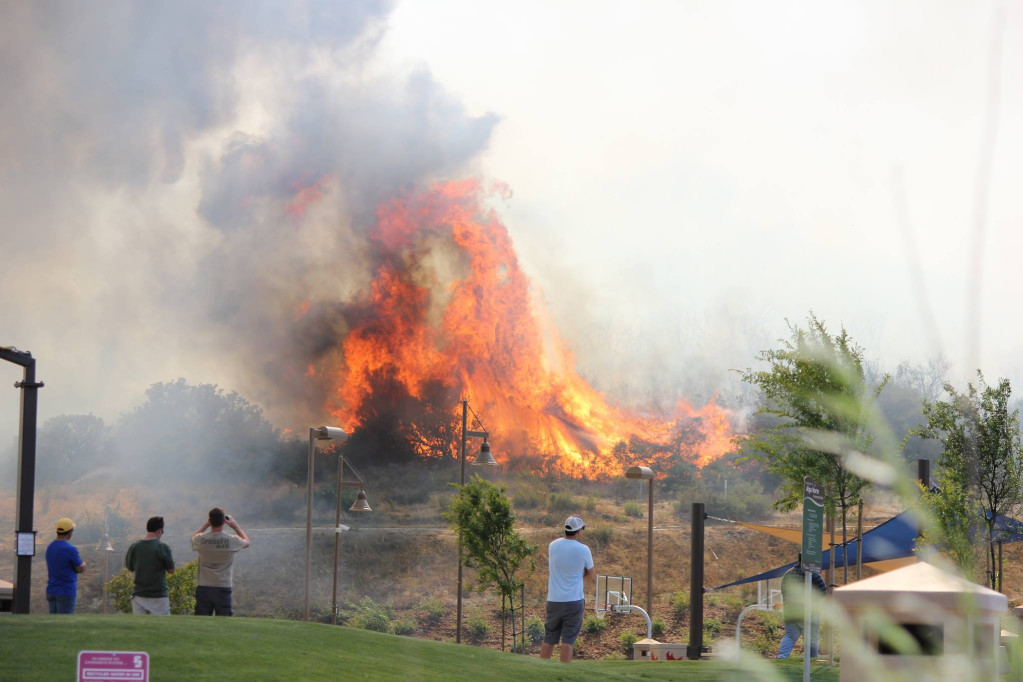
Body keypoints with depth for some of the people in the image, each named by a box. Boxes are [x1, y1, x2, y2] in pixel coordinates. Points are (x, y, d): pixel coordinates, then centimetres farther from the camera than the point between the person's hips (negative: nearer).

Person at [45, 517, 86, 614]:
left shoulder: (50, 547, 8)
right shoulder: (70, 549, -17)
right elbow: (80, 569, -7)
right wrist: (83, 564, 14)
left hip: (51, 591, 7)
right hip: (67, 591, -7)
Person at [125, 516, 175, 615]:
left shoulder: (134, 546, -1)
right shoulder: (162, 547, -12)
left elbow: (129, 568, 12)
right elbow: (171, 570, -3)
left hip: (138, 595, 4)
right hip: (158, 595, -4)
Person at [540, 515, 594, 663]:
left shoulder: (553, 546, 1)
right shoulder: (583, 550, -9)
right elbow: (590, 572, 6)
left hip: (553, 600, 3)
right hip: (574, 601, -3)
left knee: (549, 641, 12)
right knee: (567, 641, -1)